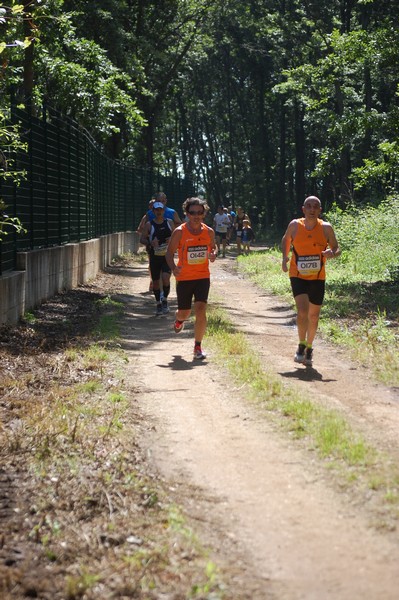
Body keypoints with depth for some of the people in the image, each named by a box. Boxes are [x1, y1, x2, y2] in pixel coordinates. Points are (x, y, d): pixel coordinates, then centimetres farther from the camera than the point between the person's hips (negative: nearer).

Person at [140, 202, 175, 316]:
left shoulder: (169, 223, 5)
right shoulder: (149, 225, 0)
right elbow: (142, 239, 0)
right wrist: (150, 243, -20)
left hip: (167, 256, 0)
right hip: (154, 256, 0)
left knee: (166, 278, -19)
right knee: (155, 281, 6)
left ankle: (165, 300, 1)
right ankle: (158, 304, 22)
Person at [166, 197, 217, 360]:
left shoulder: (209, 231, 0)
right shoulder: (179, 232, -10)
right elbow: (169, 252, -4)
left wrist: (213, 254, -6)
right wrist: (173, 268, -23)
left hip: (203, 277, 1)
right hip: (184, 278, -1)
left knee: (200, 310, -15)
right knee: (184, 312, 10)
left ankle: (198, 347, -3)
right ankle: (179, 320, 52)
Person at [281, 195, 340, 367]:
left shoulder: (326, 228, -5)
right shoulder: (295, 225, -4)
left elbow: (337, 249, 2)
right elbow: (286, 239, 15)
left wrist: (332, 253, -22)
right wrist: (285, 257, -1)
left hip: (317, 278, 1)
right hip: (298, 276, -1)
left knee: (313, 316, 10)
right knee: (302, 311, -20)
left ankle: (309, 348, 31)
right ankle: (301, 346, -1)